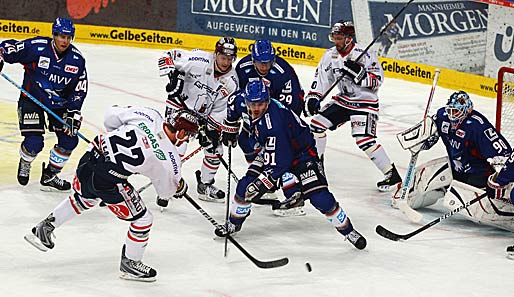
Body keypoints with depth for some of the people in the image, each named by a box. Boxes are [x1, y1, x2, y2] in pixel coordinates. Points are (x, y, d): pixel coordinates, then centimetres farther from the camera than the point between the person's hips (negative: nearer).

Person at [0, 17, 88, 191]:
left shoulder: (76, 59, -7)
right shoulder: (36, 47, -19)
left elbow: (80, 88, -1)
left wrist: (74, 112, -8)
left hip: (59, 103, 5)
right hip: (32, 98, -4)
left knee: (69, 141, -3)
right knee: (34, 143, -14)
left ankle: (49, 176, 16)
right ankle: (25, 164, 23)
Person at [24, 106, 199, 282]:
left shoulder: (148, 116, -1)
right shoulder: (170, 158, -8)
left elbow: (110, 117, 7)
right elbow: (166, 191, 9)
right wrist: (180, 187, 31)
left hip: (90, 157, 6)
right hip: (108, 181, -6)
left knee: (84, 199, 36)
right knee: (143, 219, 12)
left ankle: (45, 228, 43)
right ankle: (129, 264, 27)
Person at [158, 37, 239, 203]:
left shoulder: (232, 82, -11)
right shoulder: (199, 61, -23)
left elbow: (221, 110, -6)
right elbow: (169, 56, -16)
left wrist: (210, 129, -14)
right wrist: (173, 75, -28)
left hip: (204, 115, 5)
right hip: (180, 105, -5)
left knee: (214, 149, 3)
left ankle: (205, 185, 22)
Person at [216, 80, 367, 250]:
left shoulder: (274, 122, -37)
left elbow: (278, 162, -34)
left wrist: (261, 184, -32)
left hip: (302, 153, -7)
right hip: (272, 152, 7)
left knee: (320, 197, -19)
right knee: (245, 187, -5)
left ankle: (348, 231, -3)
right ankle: (234, 224, 18)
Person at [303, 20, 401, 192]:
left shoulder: (364, 54, -19)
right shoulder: (330, 55, 1)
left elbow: (377, 80, -18)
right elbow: (321, 79, 6)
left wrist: (359, 72, -32)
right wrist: (313, 97, -6)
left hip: (365, 103, -7)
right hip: (343, 100, 7)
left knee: (364, 141, -21)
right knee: (317, 123, 0)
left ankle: (391, 174, -13)